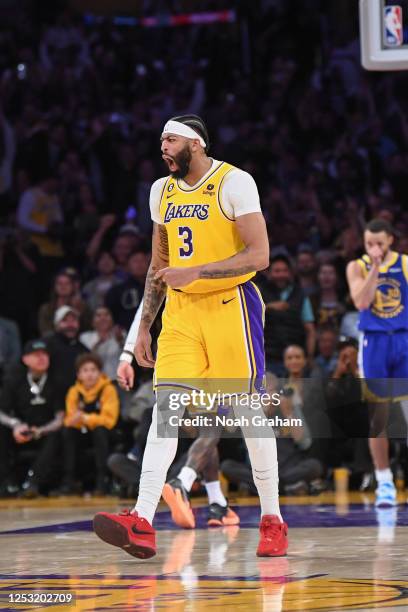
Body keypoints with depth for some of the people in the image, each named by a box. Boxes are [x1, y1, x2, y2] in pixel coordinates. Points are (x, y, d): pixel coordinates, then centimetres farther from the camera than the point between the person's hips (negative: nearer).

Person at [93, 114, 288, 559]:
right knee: (165, 407, -9)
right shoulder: (162, 191, 12)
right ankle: (142, 524, -18)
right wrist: (143, 328, 16)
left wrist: (195, 272, -24)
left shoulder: (234, 183, -9)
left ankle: (272, 521, 14)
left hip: (230, 306, -5)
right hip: (180, 310, 5)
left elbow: (259, 255, -16)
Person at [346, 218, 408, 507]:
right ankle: (384, 481, 8)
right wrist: (375, 268, -19)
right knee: (378, 415, 1)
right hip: (374, 343, 0)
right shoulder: (358, 267, 1)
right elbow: (361, 302, -14)